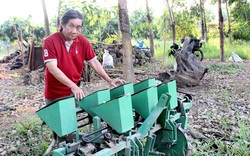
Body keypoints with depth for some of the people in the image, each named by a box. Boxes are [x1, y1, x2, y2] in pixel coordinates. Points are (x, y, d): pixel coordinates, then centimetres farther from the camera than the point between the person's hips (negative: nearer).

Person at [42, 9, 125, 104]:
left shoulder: (83, 41, -5)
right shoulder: (50, 42, -17)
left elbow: (94, 63, 1)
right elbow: (52, 68, -25)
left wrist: (109, 80, -8)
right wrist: (73, 86, -34)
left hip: (74, 92, 4)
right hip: (55, 95, -3)